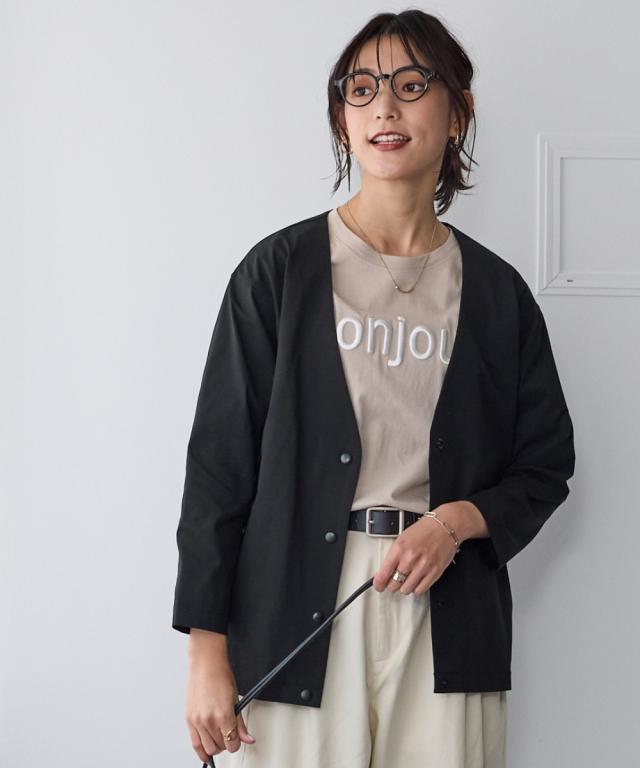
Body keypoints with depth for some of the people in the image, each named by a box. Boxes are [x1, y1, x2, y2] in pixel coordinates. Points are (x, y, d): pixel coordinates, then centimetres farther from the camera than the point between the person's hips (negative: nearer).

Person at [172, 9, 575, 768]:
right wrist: (207, 653, -6)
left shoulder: (495, 292, 8)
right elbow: (220, 458, -1)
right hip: (293, 617, -2)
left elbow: (546, 463, 14)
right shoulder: (280, 270, 1)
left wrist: (460, 520, -8)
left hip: (443, 625, 2)